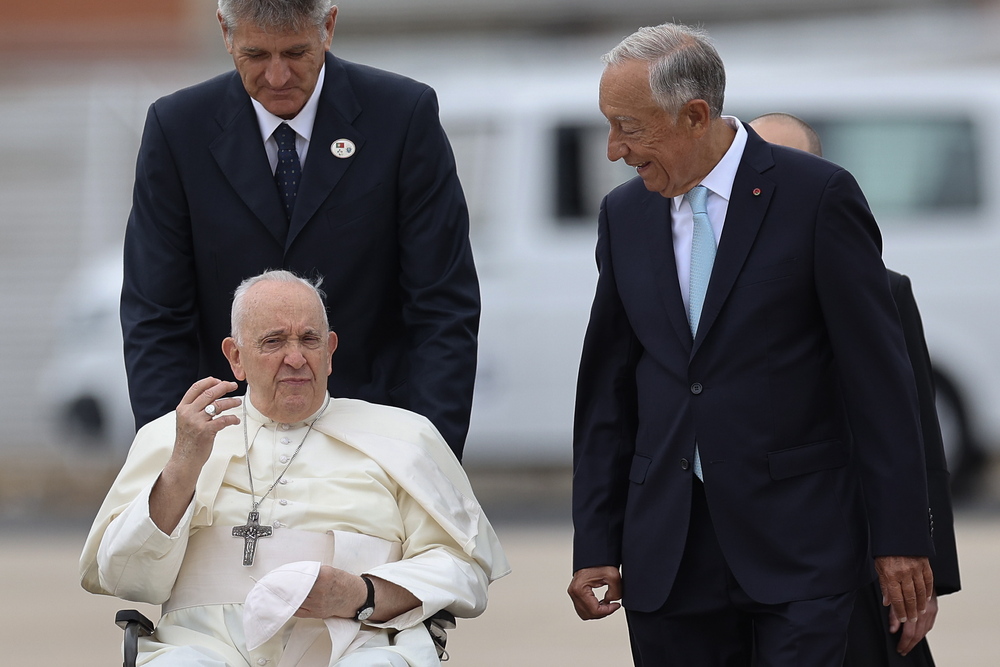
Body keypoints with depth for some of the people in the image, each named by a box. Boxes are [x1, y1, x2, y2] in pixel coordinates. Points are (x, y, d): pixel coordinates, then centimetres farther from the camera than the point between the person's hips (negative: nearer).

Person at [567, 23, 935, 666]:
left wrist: (900, 535, -9)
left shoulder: (817, 195, -6)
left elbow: (878, 373, -6)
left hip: (798, 543, -4)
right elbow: (608, 388, 13)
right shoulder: (625, 214, 10)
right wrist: (596, 546, 8)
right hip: (666, 555, 5)